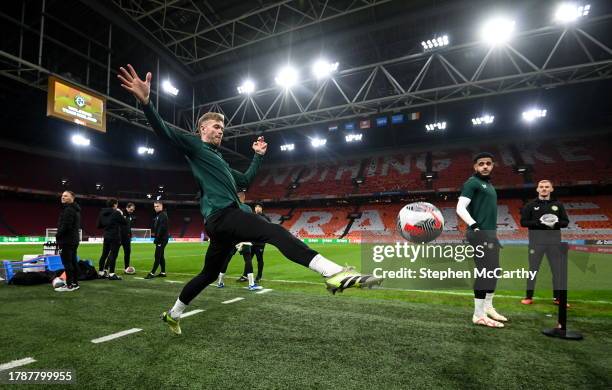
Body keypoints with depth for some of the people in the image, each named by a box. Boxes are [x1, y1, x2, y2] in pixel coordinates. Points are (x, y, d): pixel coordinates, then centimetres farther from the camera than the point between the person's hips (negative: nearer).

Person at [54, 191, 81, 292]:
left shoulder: (68, 209, -15)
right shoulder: (76, 209, 16)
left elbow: (65, 226, -22)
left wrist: (58, 236, -10)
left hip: (67, 241, -10)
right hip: (74, 240, 10)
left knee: (67, 263, -6)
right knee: (73, 262, 13)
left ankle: (69, 285, -3)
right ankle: (75, 283, 19)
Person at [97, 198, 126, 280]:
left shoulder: (102, 213, 8)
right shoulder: (116, 213, -12)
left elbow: (99, 226, 11)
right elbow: (124, 222, -5)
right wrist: (121, 214, 8)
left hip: (106, 236, 7)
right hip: (115, 237, -7)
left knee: (104, 254, 15)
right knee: (113, 254, -4)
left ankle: (101, 272, 22)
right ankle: (111, 274, -4)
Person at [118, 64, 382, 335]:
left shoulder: (219, 160, 32)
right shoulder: (193, 145, 8)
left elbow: (245, 180, 38)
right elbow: (164, 132, -9)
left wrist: (258, 156, 37)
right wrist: (145, 101, -24)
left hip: (225, 221, 10)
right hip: (222, 215, -10)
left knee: (209, 274, 19)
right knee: (276, 232, -29)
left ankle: (172, 315, 36)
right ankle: (336, 274, -44)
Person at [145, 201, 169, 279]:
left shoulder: (163, 215, -14)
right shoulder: (158, 215, 17)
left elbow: (162, 228, -22)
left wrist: (157, 238, -21)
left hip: (162, 239, -10)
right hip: (160, 239, 10)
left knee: (157, 256, -8)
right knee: (161, 256, 12)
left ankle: (152, 273, -6)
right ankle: (163, 272, 18)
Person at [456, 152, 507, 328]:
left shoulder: (489, 185, 19)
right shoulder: (472, 183, -8)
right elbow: (460, 208, -17)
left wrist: (494, 233, 15)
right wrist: (475, 226, -21)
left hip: (491, 234, 10)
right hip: (481, 234, -10)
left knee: (493, 271, 16)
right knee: (485, 272, -10)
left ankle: (488, 307, 29)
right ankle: (479, 315, -3)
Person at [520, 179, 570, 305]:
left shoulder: (558, 205, 10)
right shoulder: (531, 205, 3)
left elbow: (566, 222, 10)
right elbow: (523, 222, -2)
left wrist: (556, 223, -12)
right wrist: (539, 222, -17)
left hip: (554, 241, 2)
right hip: (536, 241, -2)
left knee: (558, 269, 5)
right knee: (533, 268, 4)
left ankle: (558, 297, 18)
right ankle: (529, 297, 12)